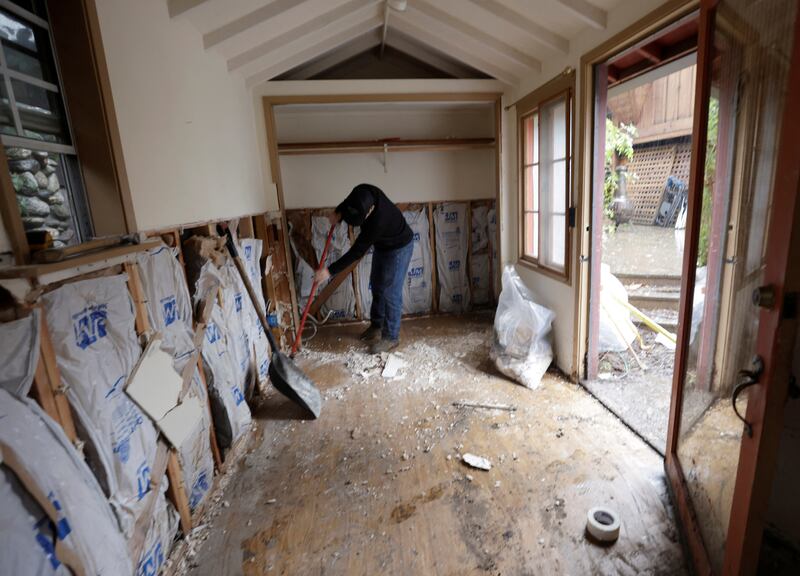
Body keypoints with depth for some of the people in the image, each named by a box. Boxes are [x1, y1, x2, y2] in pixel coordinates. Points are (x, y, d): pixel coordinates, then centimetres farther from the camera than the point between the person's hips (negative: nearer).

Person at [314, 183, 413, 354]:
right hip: (382, 245, 9)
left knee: (391, 292, -6)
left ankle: (391, 337, 6)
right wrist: (338, 212, -15)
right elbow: (347, 202, 5)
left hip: (399, 247, -8)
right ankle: (377, 325, 29)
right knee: (377, 285, 14)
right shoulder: (362, 192, -22)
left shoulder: (377, 221, -41)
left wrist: (330, 271, -30)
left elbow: (357, 251, -34)